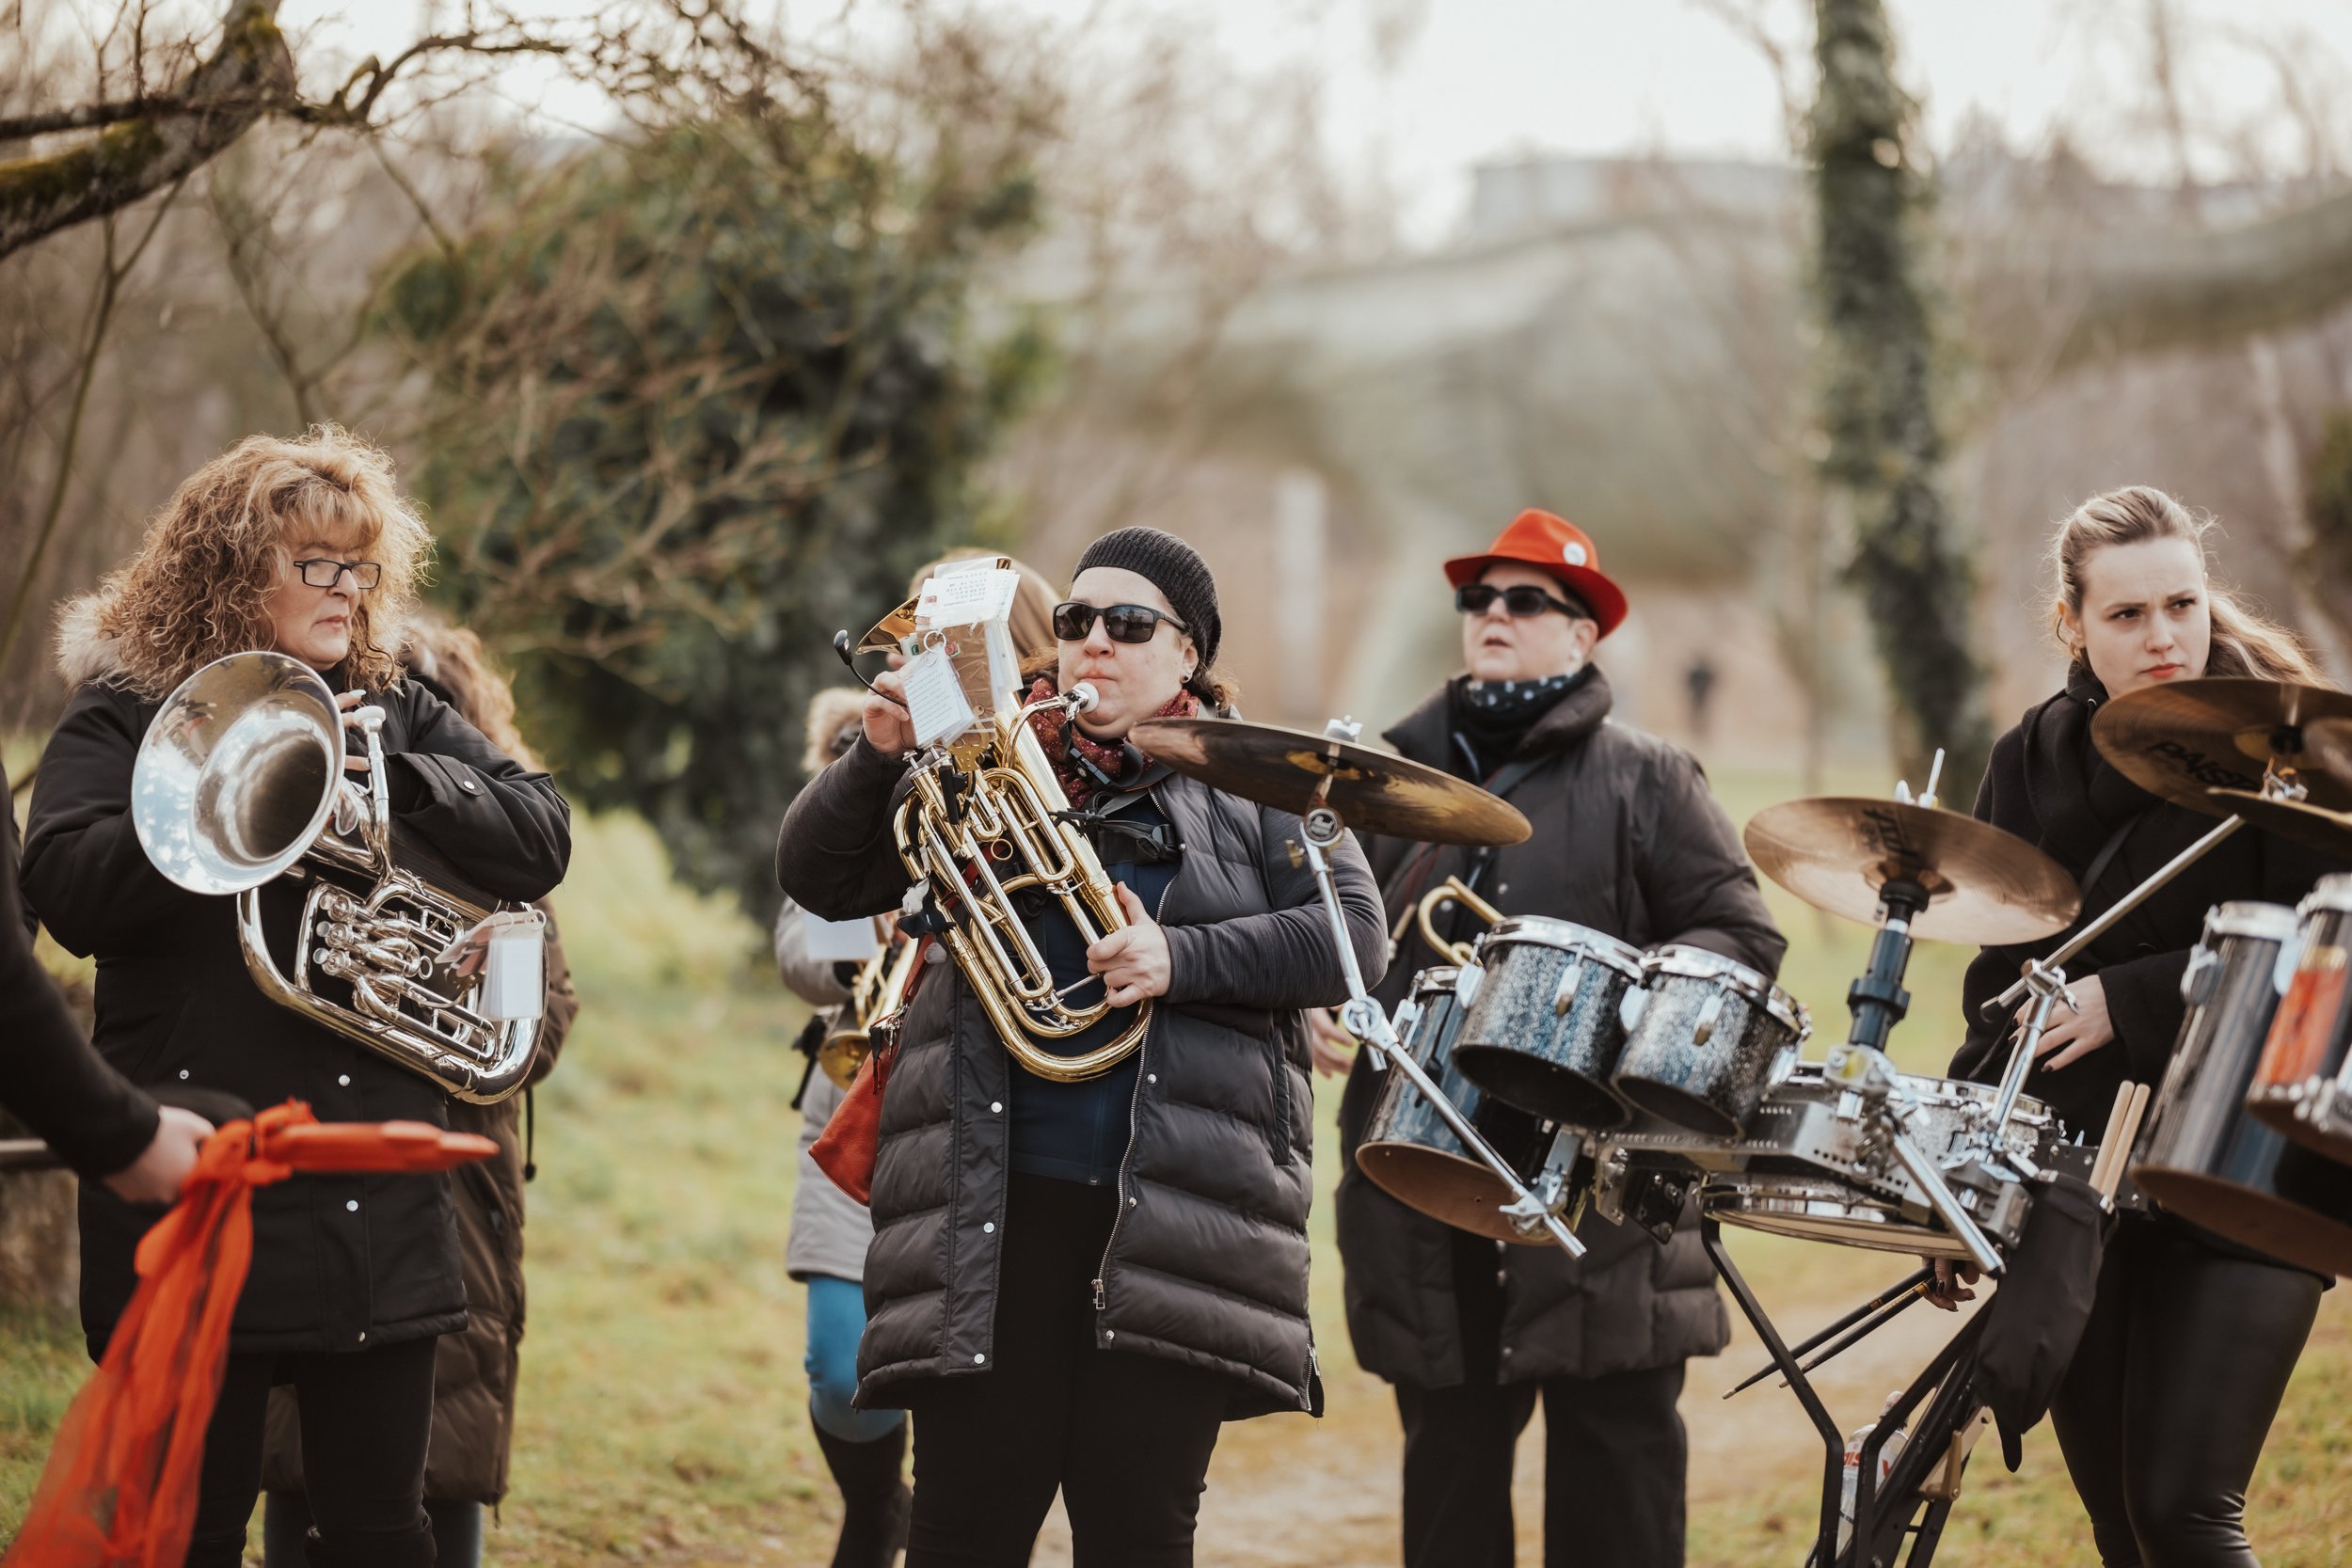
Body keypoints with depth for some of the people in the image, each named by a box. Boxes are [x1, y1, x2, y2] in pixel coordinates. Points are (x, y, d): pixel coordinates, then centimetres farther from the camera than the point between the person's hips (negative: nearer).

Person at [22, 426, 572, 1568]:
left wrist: (391, 777, -10)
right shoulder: (126, 715, 0)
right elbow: (67, 893, -16)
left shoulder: (398, 714, 13)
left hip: (378, 1208, 4)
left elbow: (541, 842, 3)